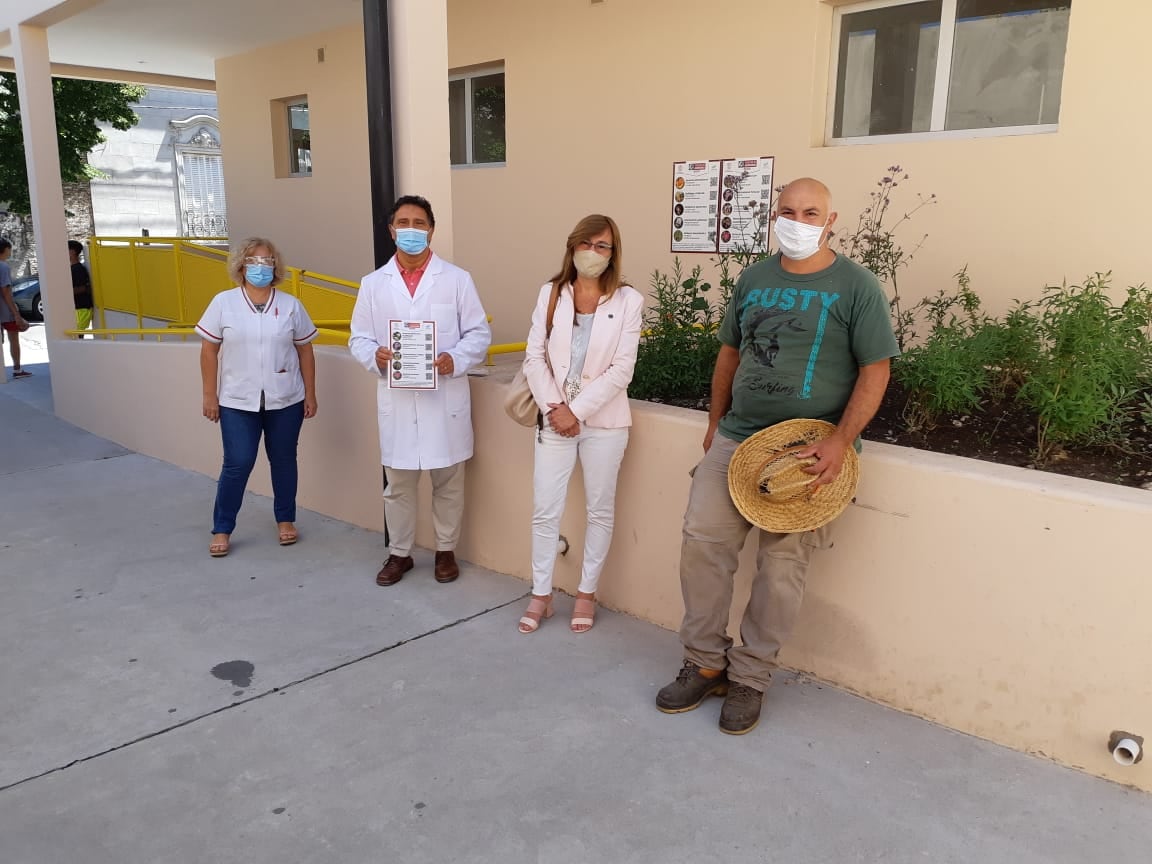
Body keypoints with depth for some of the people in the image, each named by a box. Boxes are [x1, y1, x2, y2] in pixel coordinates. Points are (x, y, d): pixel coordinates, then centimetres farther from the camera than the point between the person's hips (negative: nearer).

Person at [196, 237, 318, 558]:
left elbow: (305, 352, 6)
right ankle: (222, 529, 13)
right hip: (237, 401, -1)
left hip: (285, 400, 1)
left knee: (283, 460, 11)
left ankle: (285, 519, 27)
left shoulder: (290, 305, 2)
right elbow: (209, 351, 1)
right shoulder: (223, 302, -1)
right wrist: (210, 395, -2)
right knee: (237, 464, -2)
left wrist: (310, 394, 4)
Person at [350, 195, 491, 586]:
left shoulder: (457, 279, 1)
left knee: (448, 481, 9)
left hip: (446, 397, -1)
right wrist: (374, 356, -15)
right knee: (397, 484, 10)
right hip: (395, 399, 2)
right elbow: (359, 338, 8)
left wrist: (456, 359, -18)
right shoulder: (373, 283, 7)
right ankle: (399, 553, 27)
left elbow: (479, 333, 0)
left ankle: (446, 551, 27)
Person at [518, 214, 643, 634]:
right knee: (545, 511, 4)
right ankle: (541, 595, 20)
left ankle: (586, 592, 25)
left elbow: (621, 370, -10)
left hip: (603, 421, -2)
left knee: (600, 510, 9)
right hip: (555, 418, 2)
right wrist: (553, 407, -10)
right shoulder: (551, 293, 4)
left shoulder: (628, 300, -4)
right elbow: (535, 356, 1)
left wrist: (577, 410, -14)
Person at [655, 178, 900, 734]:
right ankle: (705, 663, 16)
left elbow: (875, 370, -7)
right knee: (702, 543, -1)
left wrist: (840, 442, -17)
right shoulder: (753, 279, 10)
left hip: (807, 452, -4)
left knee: (781, 565, 0)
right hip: (734, 440, 5)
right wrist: (715, 423, 16)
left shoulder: (856, 287, -4)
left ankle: (750, 677, 17)